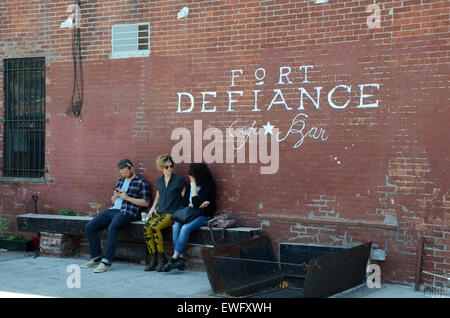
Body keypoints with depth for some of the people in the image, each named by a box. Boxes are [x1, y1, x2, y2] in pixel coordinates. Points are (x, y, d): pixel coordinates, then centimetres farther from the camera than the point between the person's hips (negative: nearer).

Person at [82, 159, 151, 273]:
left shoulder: (141, 183, 3)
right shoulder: (120, 181, 25)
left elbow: (146, 203, -7)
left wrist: (127, 197, -11)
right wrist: (115, 196, 6)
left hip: (127, 213, -8)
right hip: (112, 210, 8)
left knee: (112, 227, -36)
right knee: (90, 226, -9)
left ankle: (106, 261, -36)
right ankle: (96, 258, 0)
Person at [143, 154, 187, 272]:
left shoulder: (179, 180, -1)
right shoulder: (159, 180, 16)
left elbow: (185, 199, 1)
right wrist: (153, 208, 11)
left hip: (173, 213, -5)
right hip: (160, 212, 5)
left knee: (155, 227, -31)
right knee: (146, 227, -25)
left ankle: (161, 259, -20)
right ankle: (152, 259, -19)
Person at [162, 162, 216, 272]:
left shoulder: (208, 187, -12)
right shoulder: (190, 185, 12)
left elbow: (196, 204, -19)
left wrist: (193, 187, -16)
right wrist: (193, 205, -3)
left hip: (204, 216, -7)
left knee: (185, 228, -30)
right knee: (176, 226, -21)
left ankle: (174, 258, -25)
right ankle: (180, 257, -23)